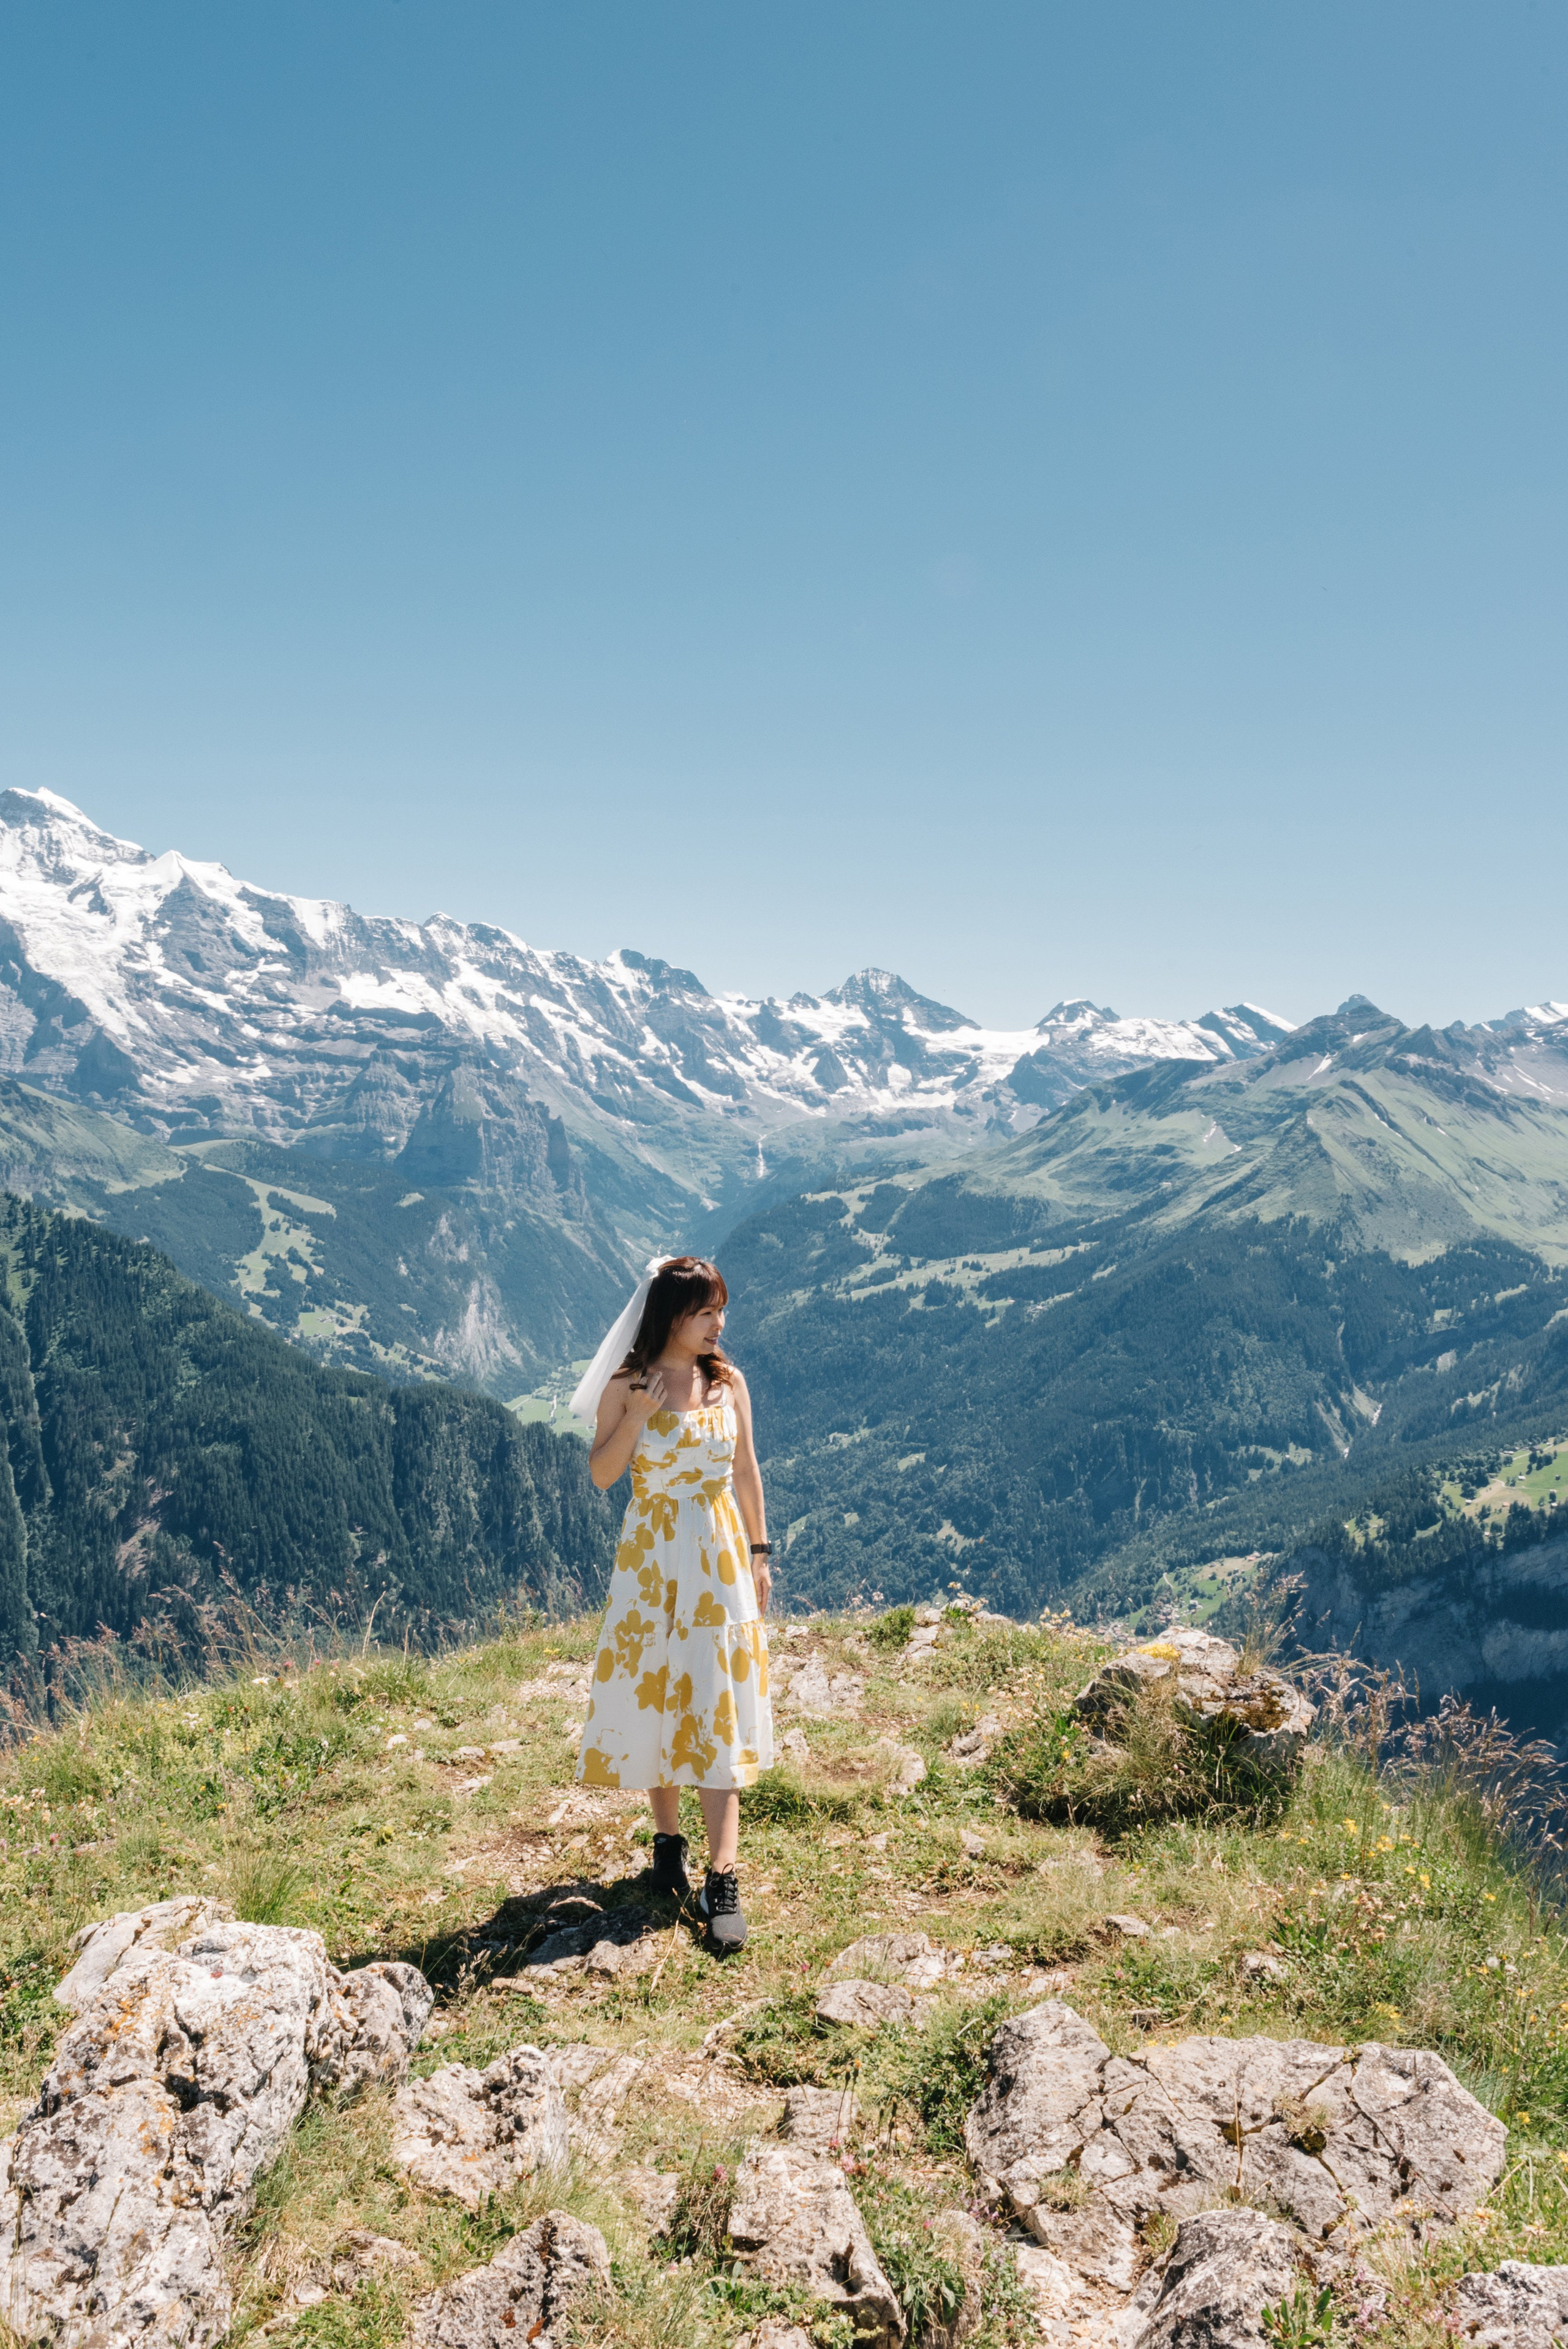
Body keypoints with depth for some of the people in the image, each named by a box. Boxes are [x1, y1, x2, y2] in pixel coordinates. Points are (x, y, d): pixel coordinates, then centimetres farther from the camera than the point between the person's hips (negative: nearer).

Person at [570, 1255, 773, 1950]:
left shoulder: (728, 1382, 2)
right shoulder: (626, 1385, -4)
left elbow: (747, 1470, 9)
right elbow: (600, 1474, -6)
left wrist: (760, 1553, 8)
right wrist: (639, 1413, -18)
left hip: (720, 1558, 1)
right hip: (651, 1559, -1)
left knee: (718, 1708, -4)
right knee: (652, 1695, 7)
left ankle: (722, 1878, -5)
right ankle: (667, 1839, 27)